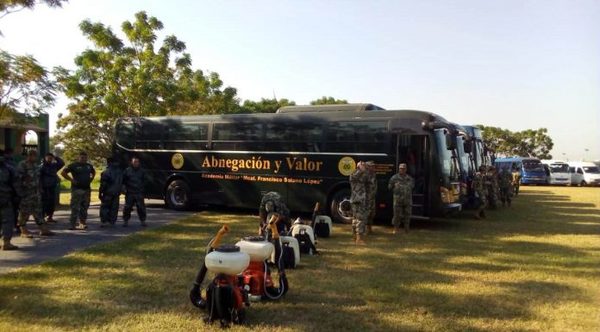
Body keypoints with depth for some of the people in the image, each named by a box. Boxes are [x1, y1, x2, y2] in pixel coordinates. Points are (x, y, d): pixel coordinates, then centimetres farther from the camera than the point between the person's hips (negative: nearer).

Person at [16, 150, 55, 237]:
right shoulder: (22, 165, -13)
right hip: (26, 193, -8)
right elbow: (18, 179, -16)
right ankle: (24, 231, 8)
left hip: (36, 193, 8)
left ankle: (43, 230, 13)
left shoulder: (36, 165, 12)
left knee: (38, 211, 10)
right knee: (24, 212, 0)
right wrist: (20, 192, -19)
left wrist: (40, 189, 16)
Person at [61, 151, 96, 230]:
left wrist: (90, 179, 16)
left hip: (87, 189, 6)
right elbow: (63, 172, -9)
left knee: (84, 207, 11)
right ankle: (73, 224, -6)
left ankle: (82, 223, 20)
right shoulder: (73, 165, -5)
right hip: (77, 189, -6)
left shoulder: (89, 166, 14)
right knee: (75, 207, -8)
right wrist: (71, 180, -12)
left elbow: (93, 172, 33)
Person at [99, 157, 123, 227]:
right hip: (117, 193, 5)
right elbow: (121, 182, 15)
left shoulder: (106, 172, -14)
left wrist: (100, 192, -7)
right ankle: (112, 222, 11)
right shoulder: (120, 171, 8)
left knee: (104, 207, 3)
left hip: (108, 192, -5)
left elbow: (103, 184, -14)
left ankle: (103, 221, -2)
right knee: (114, 208, 9)